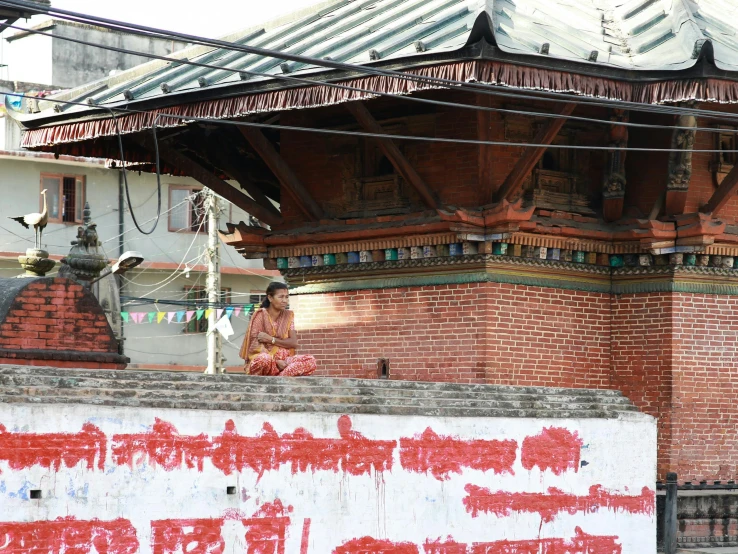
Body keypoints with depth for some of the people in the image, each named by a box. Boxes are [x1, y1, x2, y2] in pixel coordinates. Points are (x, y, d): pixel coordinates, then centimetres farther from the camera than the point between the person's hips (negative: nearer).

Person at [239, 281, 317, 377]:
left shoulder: (288, 315, 12)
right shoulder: (260, 314, -3)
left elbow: (293, 343, 3)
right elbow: (255, 345, -11)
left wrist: (271, 339, -12)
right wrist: (276, 361, -22)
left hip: (283, 360, 5)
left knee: (310, 361, -23)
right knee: (264, 359, -42)